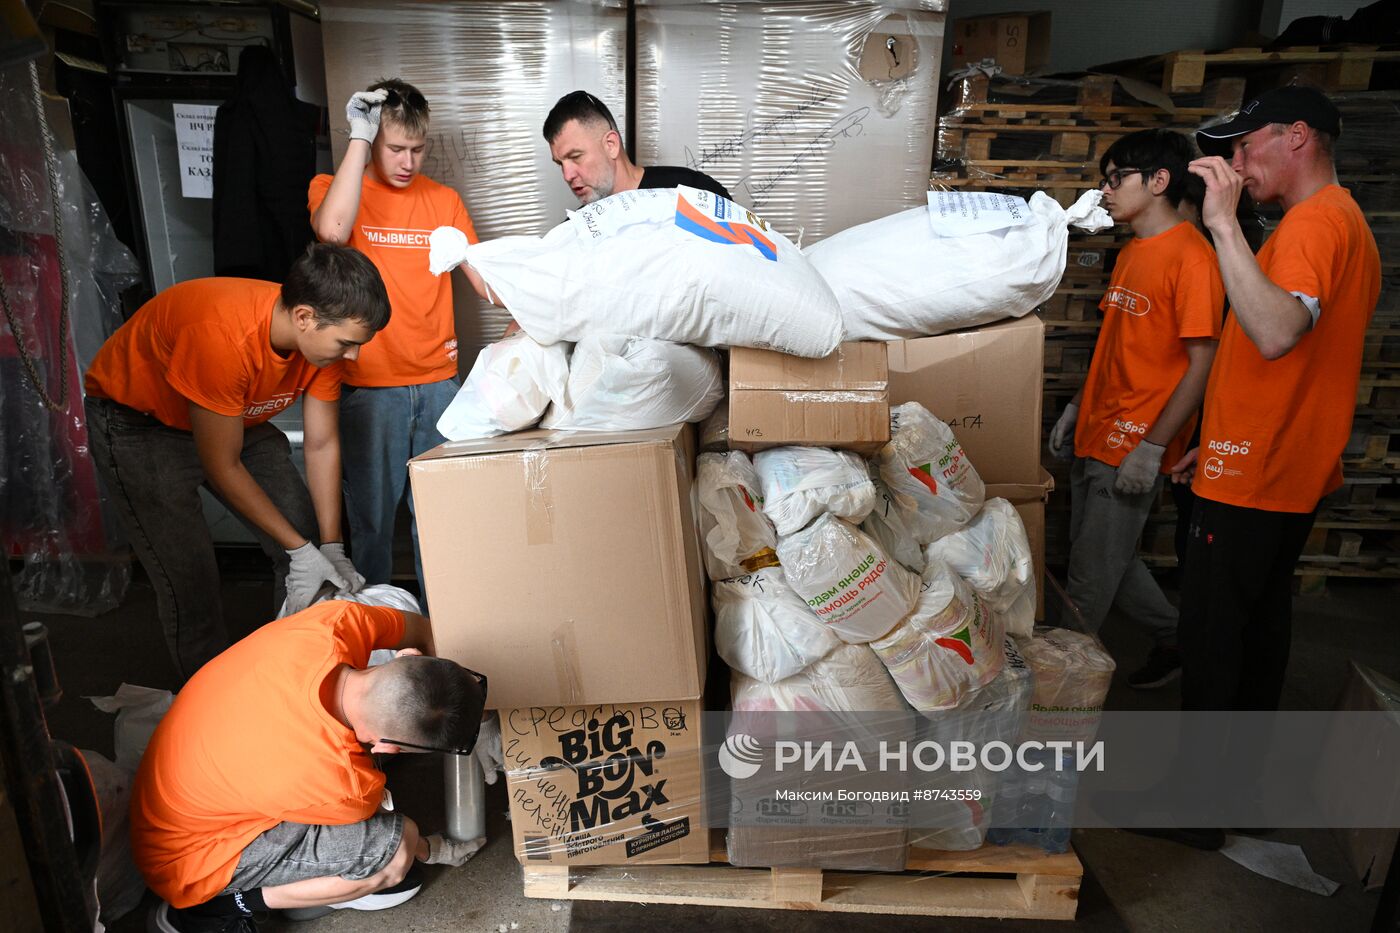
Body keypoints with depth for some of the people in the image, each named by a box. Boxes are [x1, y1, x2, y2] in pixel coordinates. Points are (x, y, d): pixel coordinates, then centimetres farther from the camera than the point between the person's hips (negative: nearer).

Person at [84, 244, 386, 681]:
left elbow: (322, 444, -10)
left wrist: (331, 549, -13)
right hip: (138, 422, -6)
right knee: (191, 581, -12)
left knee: (311, 538, 0)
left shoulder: (324, 333, -19)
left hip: (236, 417, 7)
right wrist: (301, 550, -25)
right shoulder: (223, 336, -40)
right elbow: (222, 467, -29)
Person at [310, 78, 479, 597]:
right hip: (368, 386, -2)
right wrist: (358, 136, -16)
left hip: (437, 382, 3)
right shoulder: (331, 188, 2)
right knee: (372, 512, 6)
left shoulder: (443, 200, 10)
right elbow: (331, 229, -22)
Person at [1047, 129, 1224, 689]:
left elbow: (1202, 364, -18)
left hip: (1135, 447, -9)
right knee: (1106, 558, 19)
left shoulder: (1191, 256, -15)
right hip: (1096, 434, 9)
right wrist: (1077, 406, 18)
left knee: (1090, 576, 2)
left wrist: (1153, 446, -20)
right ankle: (1175, 637, 38)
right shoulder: (1131, 252, 13)